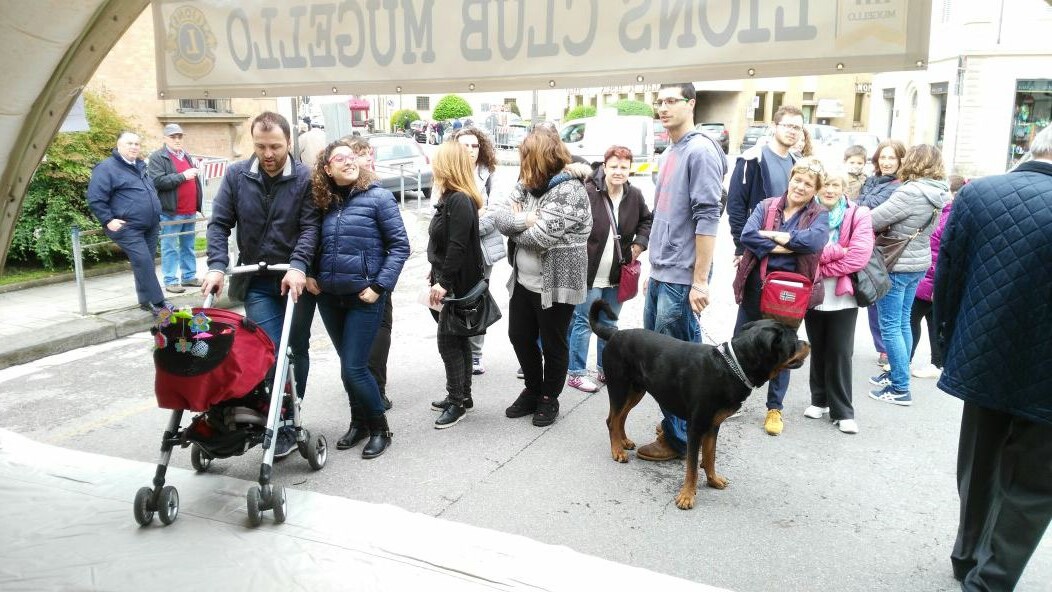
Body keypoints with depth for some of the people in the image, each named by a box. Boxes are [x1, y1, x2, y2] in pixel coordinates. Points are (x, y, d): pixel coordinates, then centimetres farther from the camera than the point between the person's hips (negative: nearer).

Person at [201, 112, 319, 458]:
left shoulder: (305, 178, -8)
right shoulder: (236, 175, 0)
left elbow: (310, 226, -12)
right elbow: (219, 223, 0)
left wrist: (298, 266, -27)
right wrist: (217, 266, -13)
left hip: (297, 280, -1)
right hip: (257, 282, 1)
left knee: (297, 350, 10)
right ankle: (279, 424, 4)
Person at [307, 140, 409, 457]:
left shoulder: (378, 197, -7)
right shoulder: (323, 202, 7)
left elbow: (400, 245, -9)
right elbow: (315, 245, 19)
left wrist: (379, 286, -14)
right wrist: (311, 275, 2)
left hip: (364, 297, -5)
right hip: (329, 297, 5)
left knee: (354, 368, -6)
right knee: (348, 365, 14)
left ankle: (380, 427, 13)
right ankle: (359, 421, 31)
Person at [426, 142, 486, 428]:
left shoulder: (460, 201, -19)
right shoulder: (452, 198, 12)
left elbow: (457, 247, -24)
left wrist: (444, 282, -24)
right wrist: (436, 276, 20)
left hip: (457, 284, -10)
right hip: (447, 281, 10)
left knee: (449, 341, -3)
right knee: (458, 340, 15)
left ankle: (457, 402, 6)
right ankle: (461, 395, 25)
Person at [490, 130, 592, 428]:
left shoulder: (570, 190, -19)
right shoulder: (528, 184, 6)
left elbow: (539, 237, -25)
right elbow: (500, 215, -2)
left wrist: (514, 223, -7)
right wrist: (525, 219, -20)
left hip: (556, 284, -8)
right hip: (523, 281, 8)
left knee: (553, 344, 8)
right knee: (520, 337, 17)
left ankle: (549, 398, 28)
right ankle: (533, 391, 37)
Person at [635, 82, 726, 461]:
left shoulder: (700, 151, -13)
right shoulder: (668, 153, 16)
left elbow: (707, 219, -19)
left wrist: (700, 281, -21)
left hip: (680, 280, -9)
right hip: (659, 276, 9)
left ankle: (678, 438, 13)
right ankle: (673, 423, 30)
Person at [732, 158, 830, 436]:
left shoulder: (819, 215, 0)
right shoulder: (766, 206, 4)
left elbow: (814, 240, -22)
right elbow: (747, 235, -13)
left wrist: (772, 234, -17)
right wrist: (782, 247, -19)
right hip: (756, 286, 1)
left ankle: (774, 408, 24)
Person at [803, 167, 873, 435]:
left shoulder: (858, 215, -4)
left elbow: (859, 256, -15)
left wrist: (822, 269, -16)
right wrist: (837, 251, -20)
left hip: (842, 297, -2)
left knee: (840, 353, -1)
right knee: (817, 350, 14)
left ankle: (843, 411, 8)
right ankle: (820, 400, 29)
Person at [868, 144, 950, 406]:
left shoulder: (910, 192, -23)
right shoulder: (937, 194, 4)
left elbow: (873, 220, -21)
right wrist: (886, 226, 1)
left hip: (897, 265, -9)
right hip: (918, 263, 9)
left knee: (890, 326, -1)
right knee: (902, 321, 19)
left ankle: (900, 388, 3)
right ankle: (897, 373, 31)